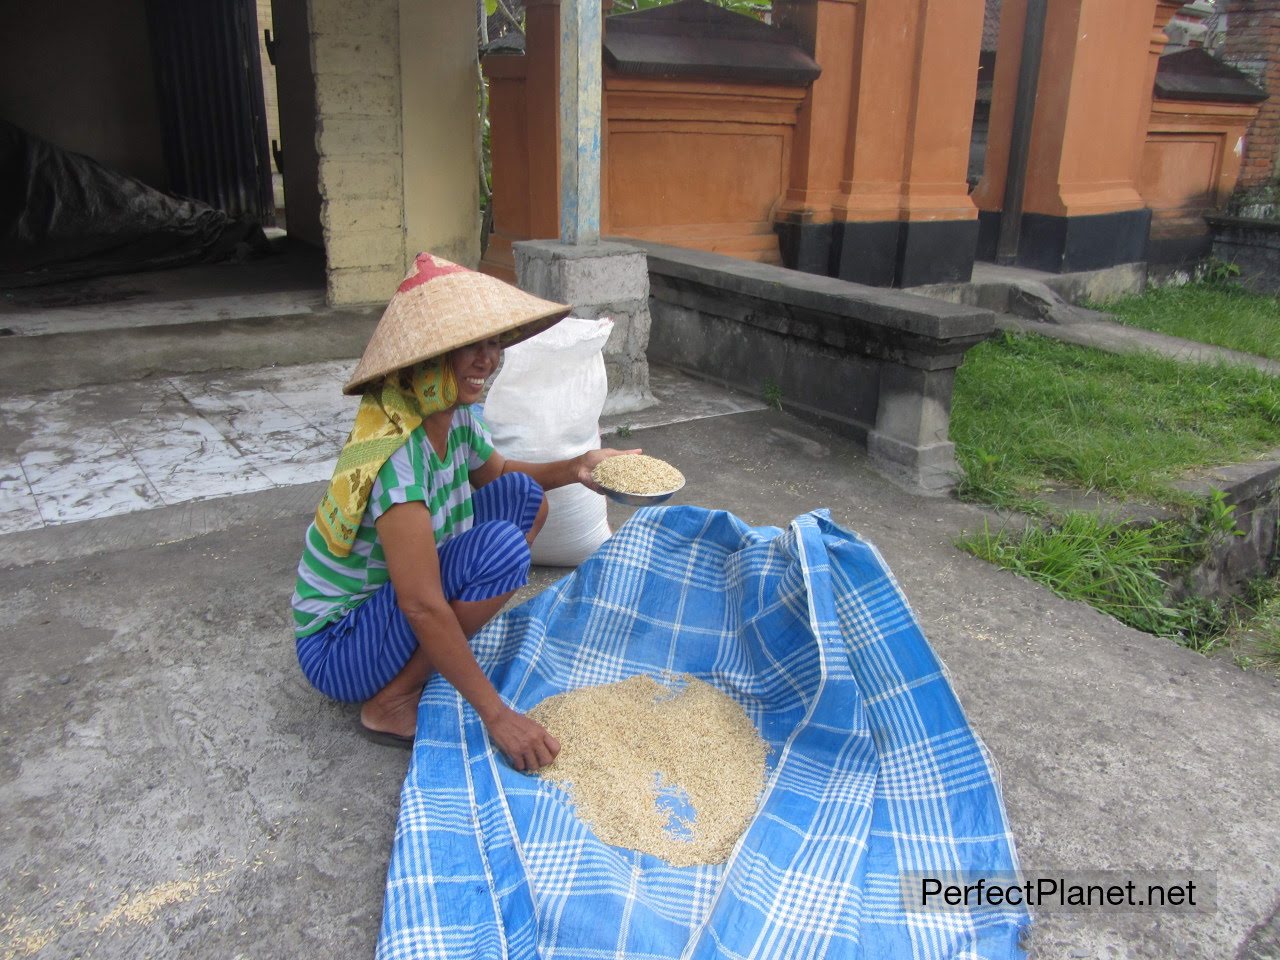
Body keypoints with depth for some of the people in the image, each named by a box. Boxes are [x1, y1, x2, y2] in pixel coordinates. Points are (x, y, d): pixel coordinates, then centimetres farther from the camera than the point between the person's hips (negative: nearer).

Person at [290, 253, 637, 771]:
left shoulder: (457, 415, -6)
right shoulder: (395, 451, -31)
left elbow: (496, 472, 17)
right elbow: (422, 607, -33)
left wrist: (573, 468, -1)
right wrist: (497, 715, -30)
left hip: (389, 603, 8)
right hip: (336, 649, -8)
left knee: (522, 496, 4)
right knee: (501, 546, -28)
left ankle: (435, 654, 5)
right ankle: (392, 703, -12)